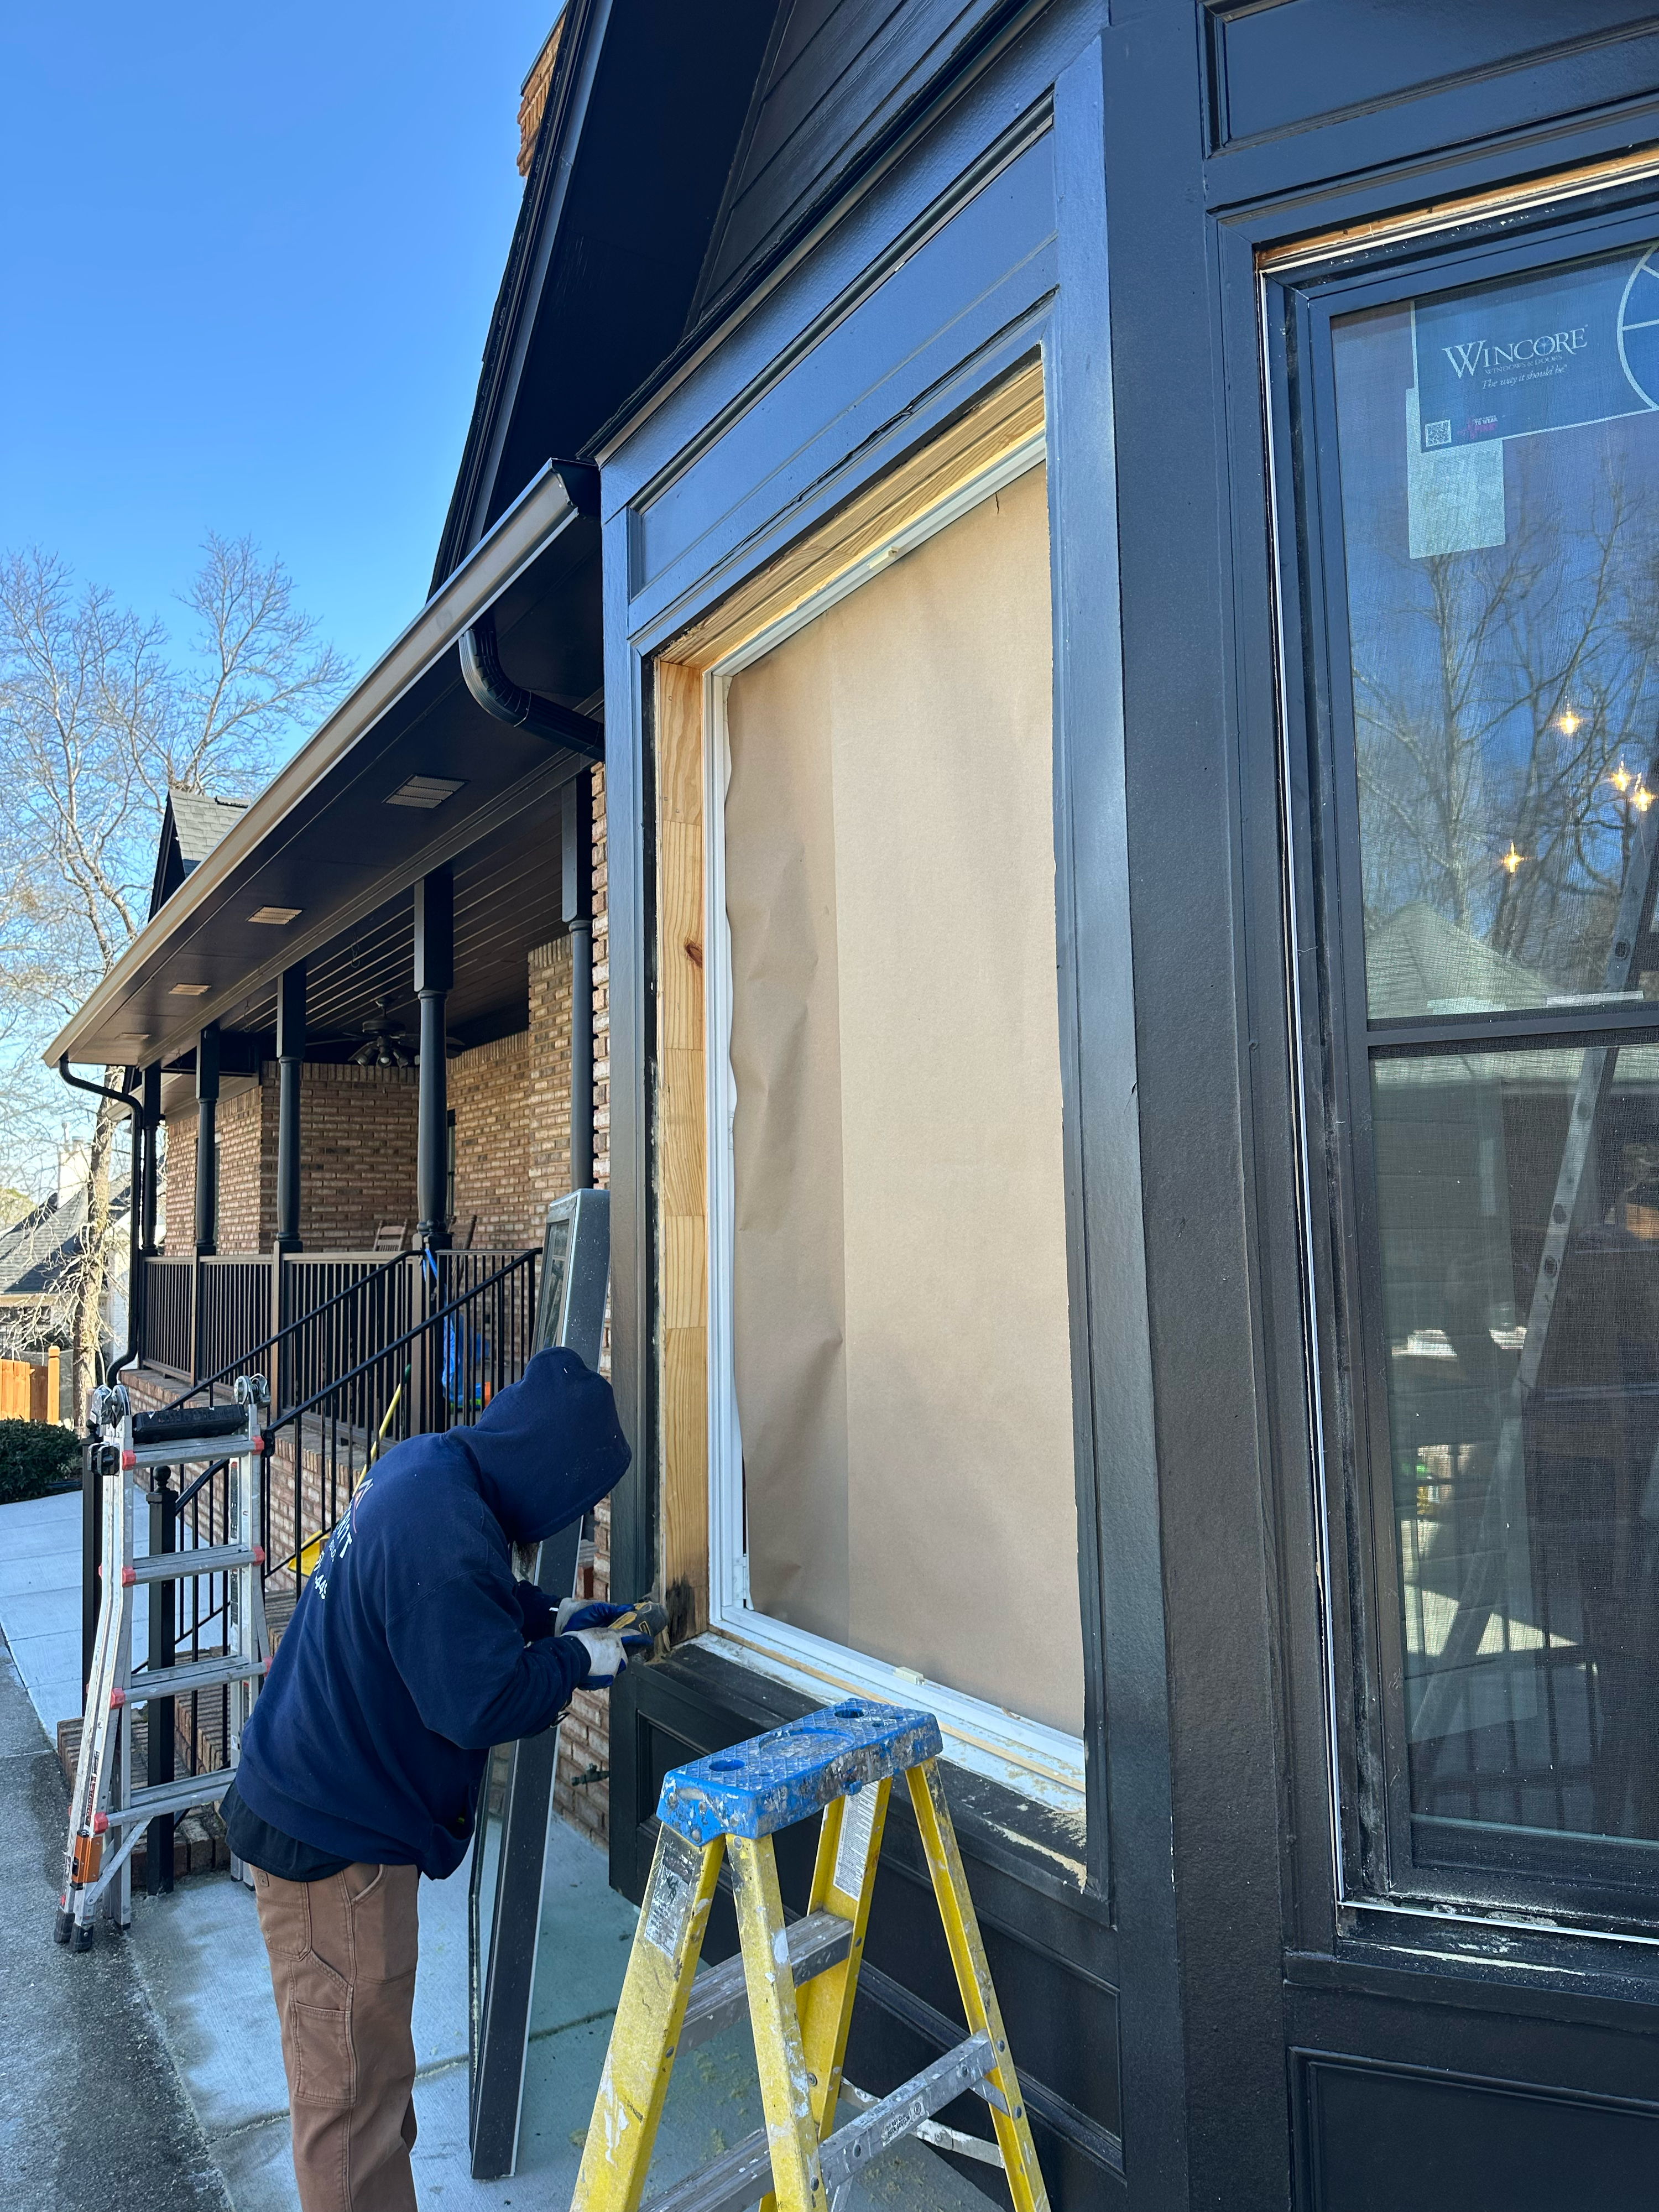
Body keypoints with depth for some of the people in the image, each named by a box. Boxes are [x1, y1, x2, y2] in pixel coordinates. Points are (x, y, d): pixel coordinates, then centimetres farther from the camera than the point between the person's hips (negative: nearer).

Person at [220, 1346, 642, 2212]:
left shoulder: (420, 1466, -1)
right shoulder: (445, 1536, -32)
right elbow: (481, 1703, -29)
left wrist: (549, 1618, 8)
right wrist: (576, 1660, -14)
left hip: (317, 1807, 10)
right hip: (336, 1844, -10)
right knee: (354, 2093, 7)